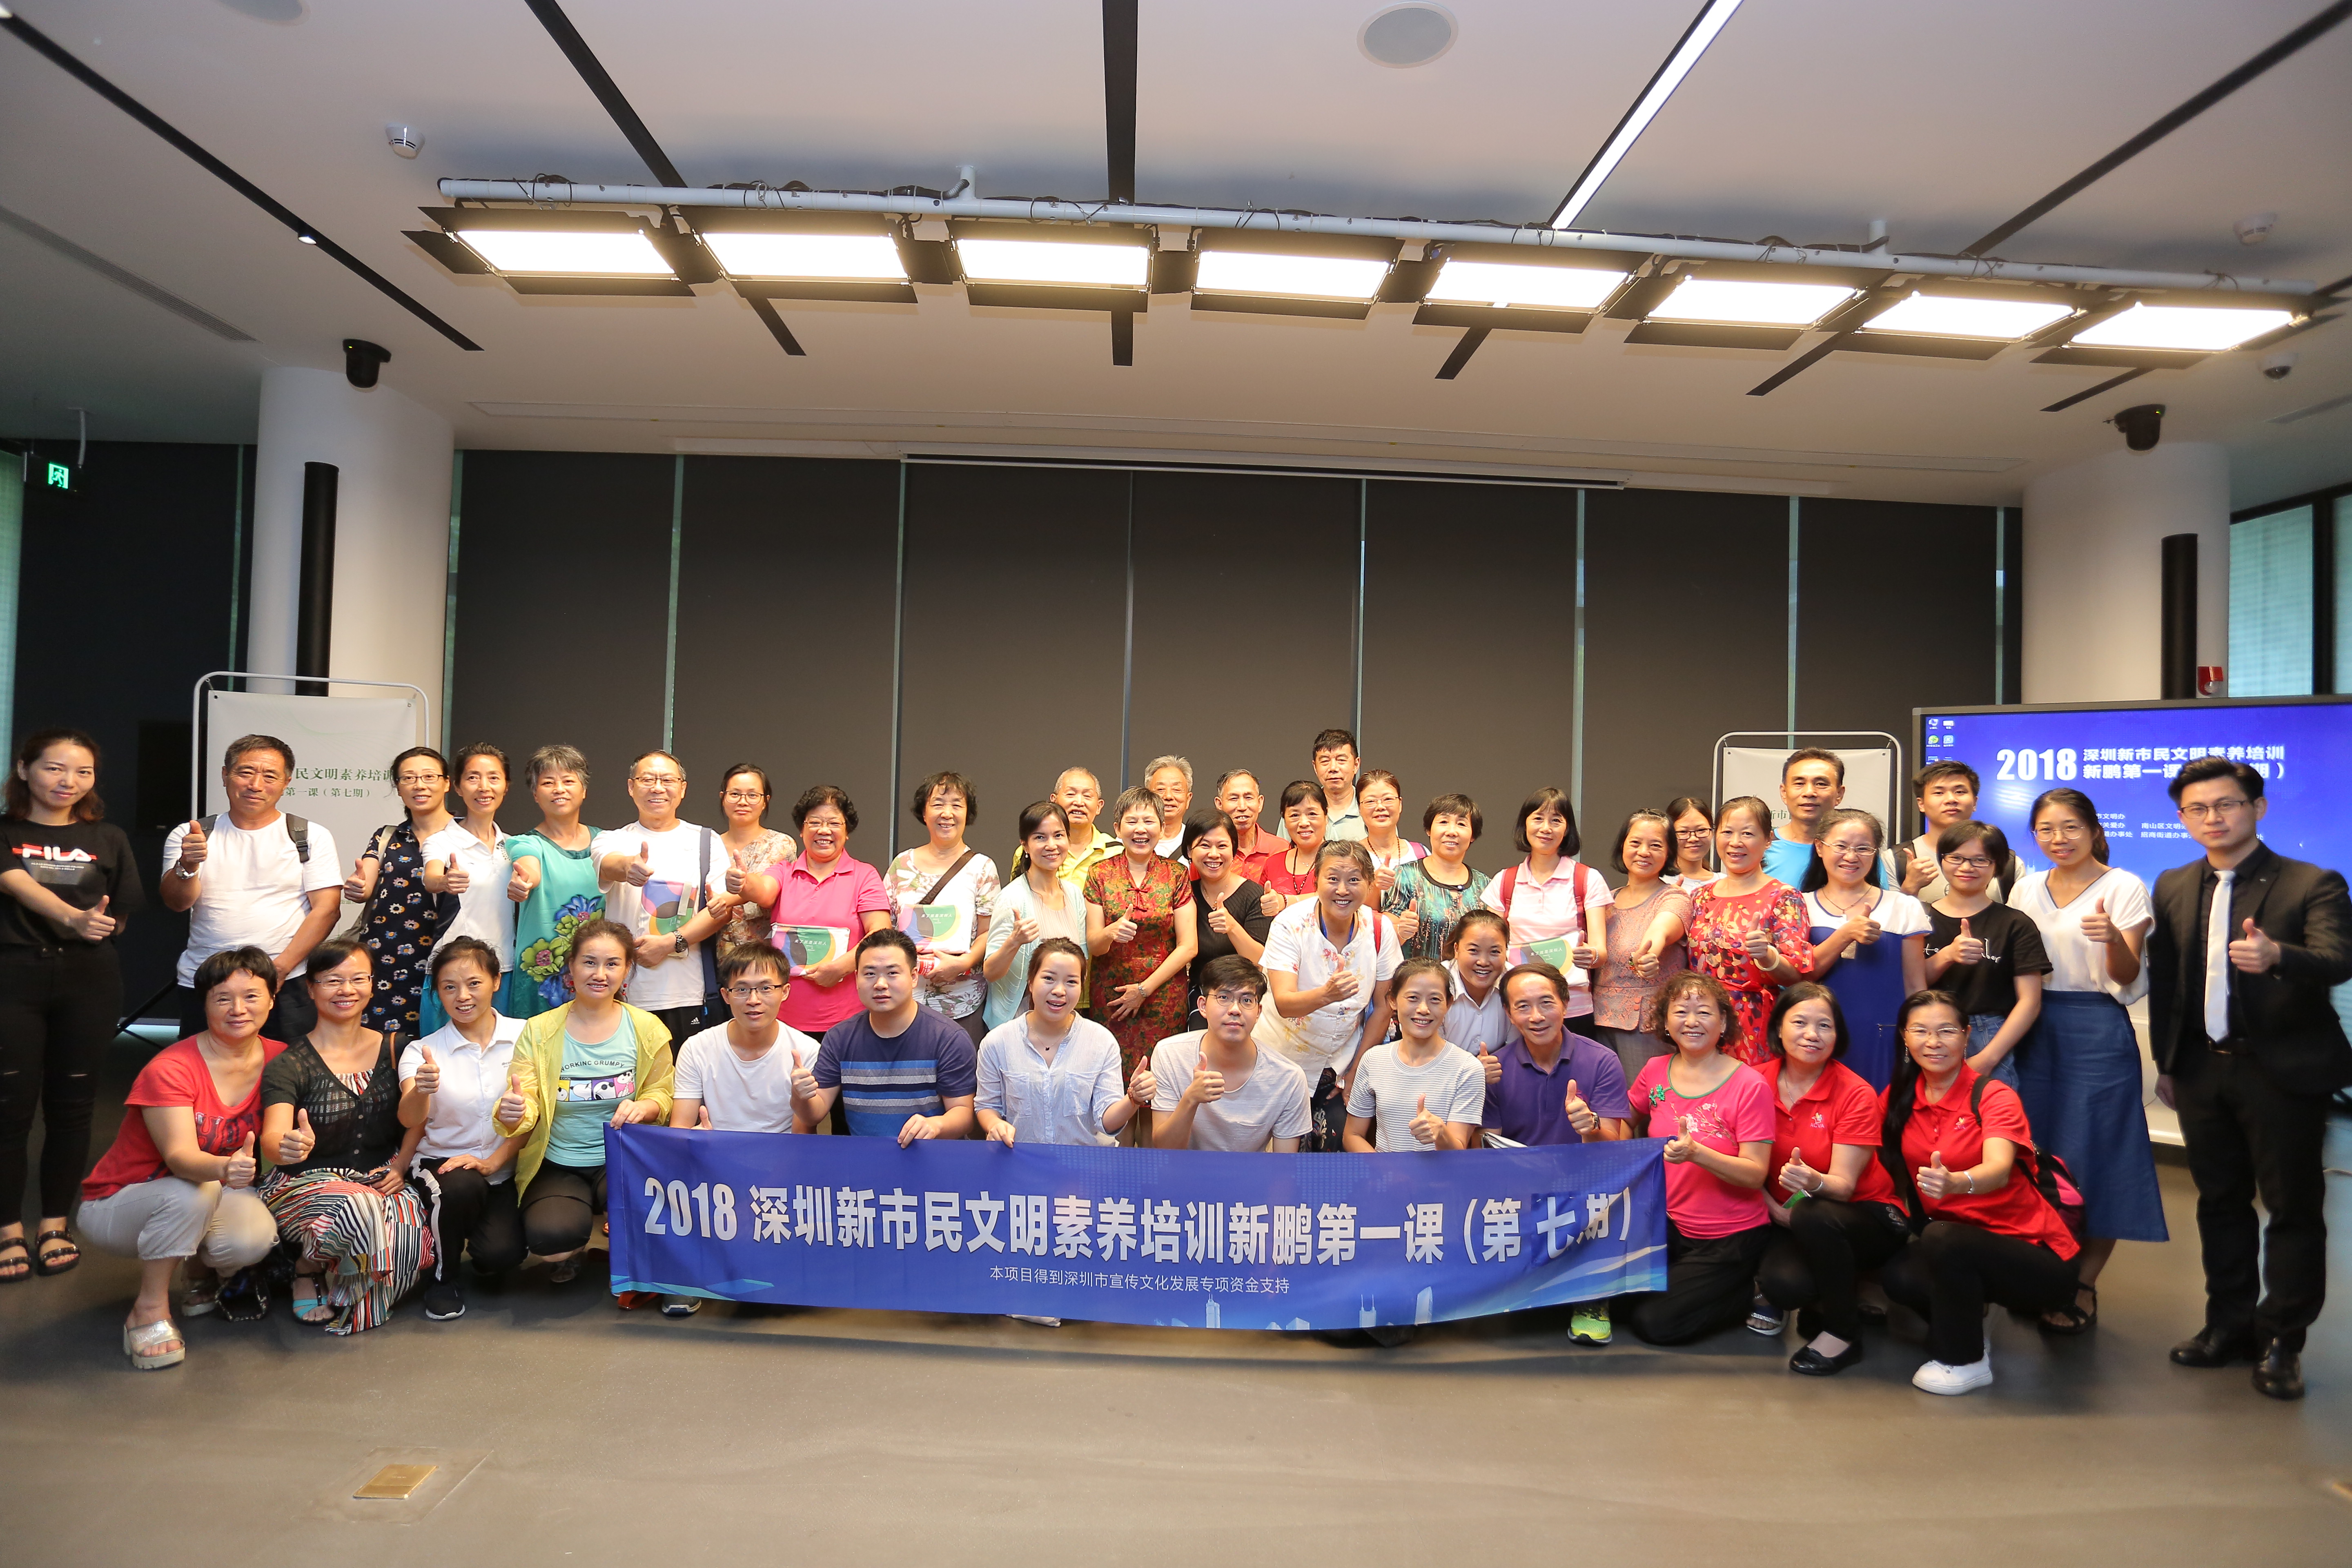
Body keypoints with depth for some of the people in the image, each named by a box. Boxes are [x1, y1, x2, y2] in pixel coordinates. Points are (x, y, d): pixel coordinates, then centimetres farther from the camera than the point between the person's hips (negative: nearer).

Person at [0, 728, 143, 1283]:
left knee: (71, 1106, 6)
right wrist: (73, 917, -33)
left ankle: (54, 1225, 18)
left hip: (87, 981, 2)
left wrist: (101, 926, -9)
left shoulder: (107, 839, 10)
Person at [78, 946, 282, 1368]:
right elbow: (180, 1157, -35)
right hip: (116, 1206, -4)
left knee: (255, 1238, -30)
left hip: (213, 1199, 4)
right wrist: (224, 1168, -56)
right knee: (194, 1191, -37)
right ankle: (149, 1310, -16)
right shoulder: (170, 1070, -23)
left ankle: (201, 1270, 7)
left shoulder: (279, 1059, -8)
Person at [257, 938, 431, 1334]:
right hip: (307, 1184, -3)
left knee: (415, 1221, -30)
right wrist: (288, 1148, -44)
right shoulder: (290, 1066, -5)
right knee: (360, 1207, -37)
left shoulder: (394, 1049, 7)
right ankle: (308, 1268, -3)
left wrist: (400, 1167, -8)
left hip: (380, 1182, 3)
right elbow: (272, 1139, -20)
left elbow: (416, 1119, 9)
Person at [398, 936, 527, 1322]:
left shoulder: (523, 1037, -3)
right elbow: (410, 1120, -19)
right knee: (461, 1187, -34)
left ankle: (485, 1251, 17)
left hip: (506, 1169, 0)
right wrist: (421, 1090, -41)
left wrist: (492, 1161, -15)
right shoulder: (423, 1051, -3)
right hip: (442, 1162, 0)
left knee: (501, 1254, -24)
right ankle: (444, 1276, -4)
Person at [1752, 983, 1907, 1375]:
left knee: (1815, 1215, -36)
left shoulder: (1856, 1094, -14)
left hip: (1866, 1215, -2)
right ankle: (1822, 1300, 11)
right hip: (1792, 1220, 2)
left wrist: (1813, 1182, -40)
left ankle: (1843, 1332, -10)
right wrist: (1775, 1210, -15)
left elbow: (1844, 1186, -18)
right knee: (1781, 1281, -30)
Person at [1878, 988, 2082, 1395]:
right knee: (1898, 1276, -25)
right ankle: (1965, 1329, 9)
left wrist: (1956, 1183, -56)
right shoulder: (1897, 1101, -1)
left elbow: (1999, 1170, -34)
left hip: (2036, 1254, -5)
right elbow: (1891, 1172, 2)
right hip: (1959, 1245, 5)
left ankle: (1965, 1361, -7)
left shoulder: (1994, 1097, -16)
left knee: (1941, 1238, -33)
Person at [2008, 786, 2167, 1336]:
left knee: (2091, 1162, -2)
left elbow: (2127, 977, -10)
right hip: (2033, 1028, 4)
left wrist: (2112, 939, -30)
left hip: (2097, 1032, -4)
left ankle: (2084, 1286, 9)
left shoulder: (2125, 888, -4)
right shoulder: (2026, 889, 10)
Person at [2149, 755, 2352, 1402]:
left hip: (2284, 1069, -4)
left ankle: (2280, 1342, 16)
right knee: (2220, 1201, 14)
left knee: (2293, 1205, 4)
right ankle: (2230, 1325, 27)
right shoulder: (2173, 888, 8)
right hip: (2202, 1068, 5)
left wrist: (2276, 955, -42)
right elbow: (2163, 981, 9)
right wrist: (2166, 1062, 9)